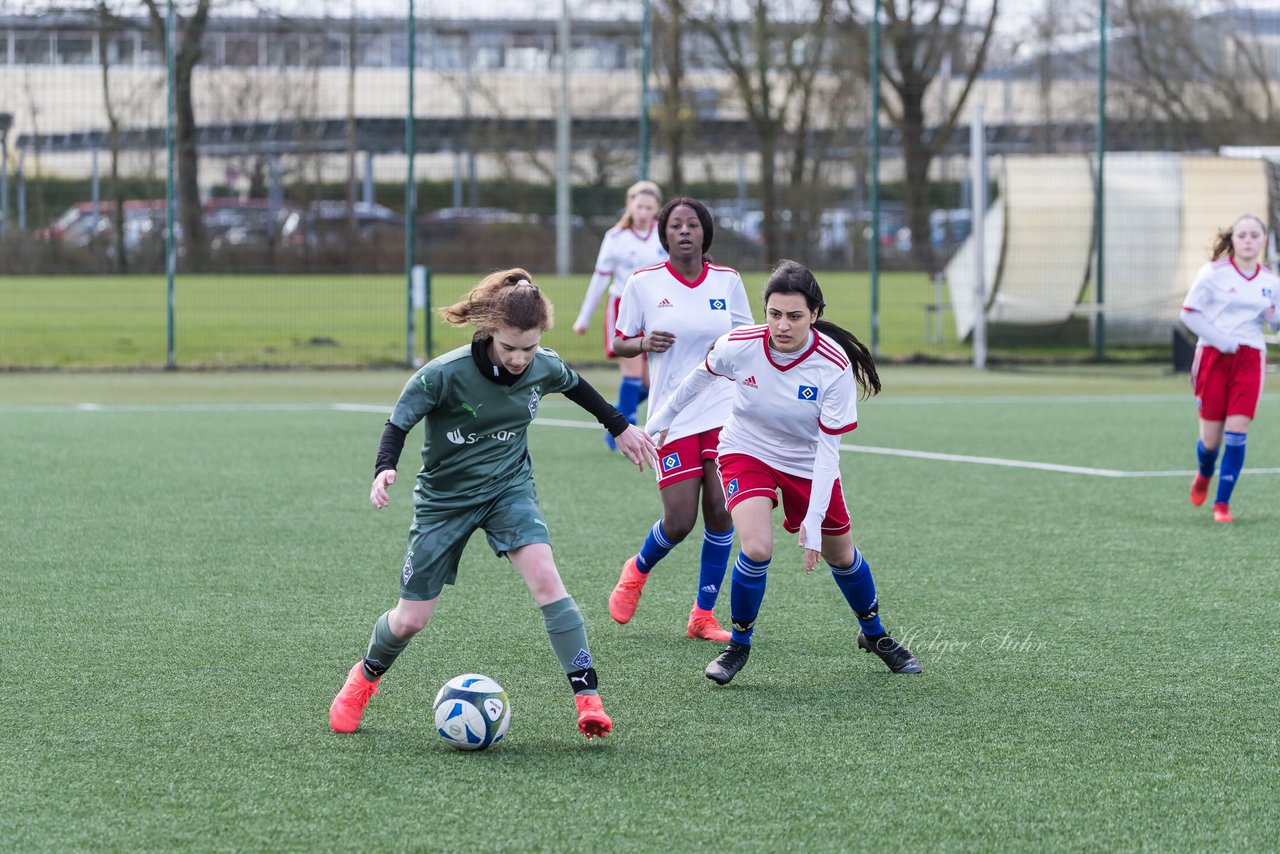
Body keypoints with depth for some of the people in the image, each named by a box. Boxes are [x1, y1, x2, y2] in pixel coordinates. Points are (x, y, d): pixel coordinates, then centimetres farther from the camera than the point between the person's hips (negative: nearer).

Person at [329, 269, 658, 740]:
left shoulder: (544, 367, -13)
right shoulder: (446, 374, -27)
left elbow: (575, 385, 10)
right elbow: (399, 422, -16)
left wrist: (620, 426, 21)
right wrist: (385, 468, -35)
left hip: (509, 486, 2)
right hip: (444, 498, -2)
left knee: (544, 577, -25)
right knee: (410, 620, 4)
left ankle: (587, 696, -22)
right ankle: (365, 677, 37)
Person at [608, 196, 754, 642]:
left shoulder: (728, 281, 4)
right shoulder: (644, 282, -1)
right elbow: (617, 344, 7)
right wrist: (643, 343, -14)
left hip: (724, 412, 2)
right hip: (673, 417, -2)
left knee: (720, 513, -4)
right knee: (679, 522, -7)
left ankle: (703, 615, 10)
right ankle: (637, 570, 26)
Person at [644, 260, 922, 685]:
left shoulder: (835, 367, -28)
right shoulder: (739, 346, -25)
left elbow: (828, 449, -24)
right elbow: (701, 376, 0)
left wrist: (814, 520, -28)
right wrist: (662, 419, 11)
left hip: (807, 463, 1)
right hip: (746, 453, -1)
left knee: (841, 556, 14)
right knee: (757, 549, -23)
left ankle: (874, 634, 44)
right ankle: (738, 645, 0)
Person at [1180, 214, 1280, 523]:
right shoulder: (1214, 273, -5)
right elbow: (1188, 314, -4)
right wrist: (1221, 339, -16)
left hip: (1250, 360, 2)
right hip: (1214, 357, -2)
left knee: (1236, 433, -9)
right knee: (1211, 438, 0)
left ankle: (1222, 503, 2)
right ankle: (1204, 475, 36)